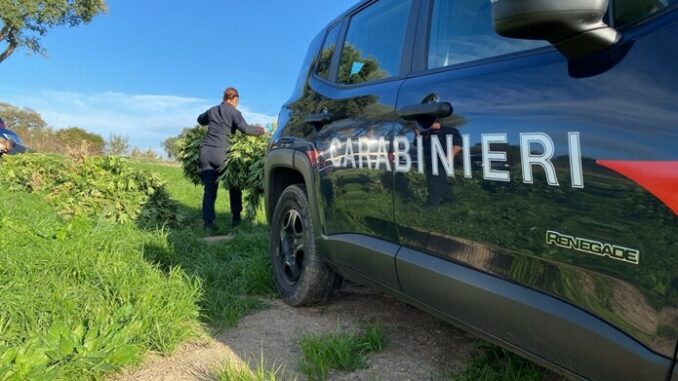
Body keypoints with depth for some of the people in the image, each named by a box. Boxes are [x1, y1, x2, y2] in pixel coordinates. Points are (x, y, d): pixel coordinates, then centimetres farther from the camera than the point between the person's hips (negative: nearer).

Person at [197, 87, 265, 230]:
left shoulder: (213, 110, 16)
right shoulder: (233, 112, 0)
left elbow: (200, 119, 35)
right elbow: (245, 128, -14)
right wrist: (260, 130, 0)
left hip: (205, 151, 4)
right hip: (220, 154, -4)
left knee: (209, 188, 6)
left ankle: (208, 221, -1)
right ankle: (236, 218, 15)